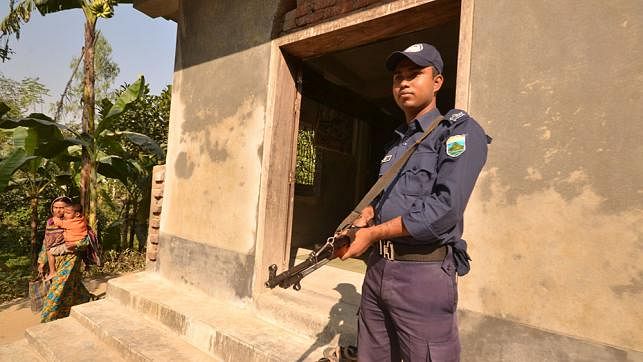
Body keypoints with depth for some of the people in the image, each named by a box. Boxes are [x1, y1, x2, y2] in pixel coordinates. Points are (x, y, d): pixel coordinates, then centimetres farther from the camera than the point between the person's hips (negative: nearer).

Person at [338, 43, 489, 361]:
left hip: (424, 274, -7)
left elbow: (445, 208, -19)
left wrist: (372, 233, -14)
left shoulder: (459, 131, -7)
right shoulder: (396, 143, 17)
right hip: (377, 268, 7)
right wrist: (360, 222, -1)